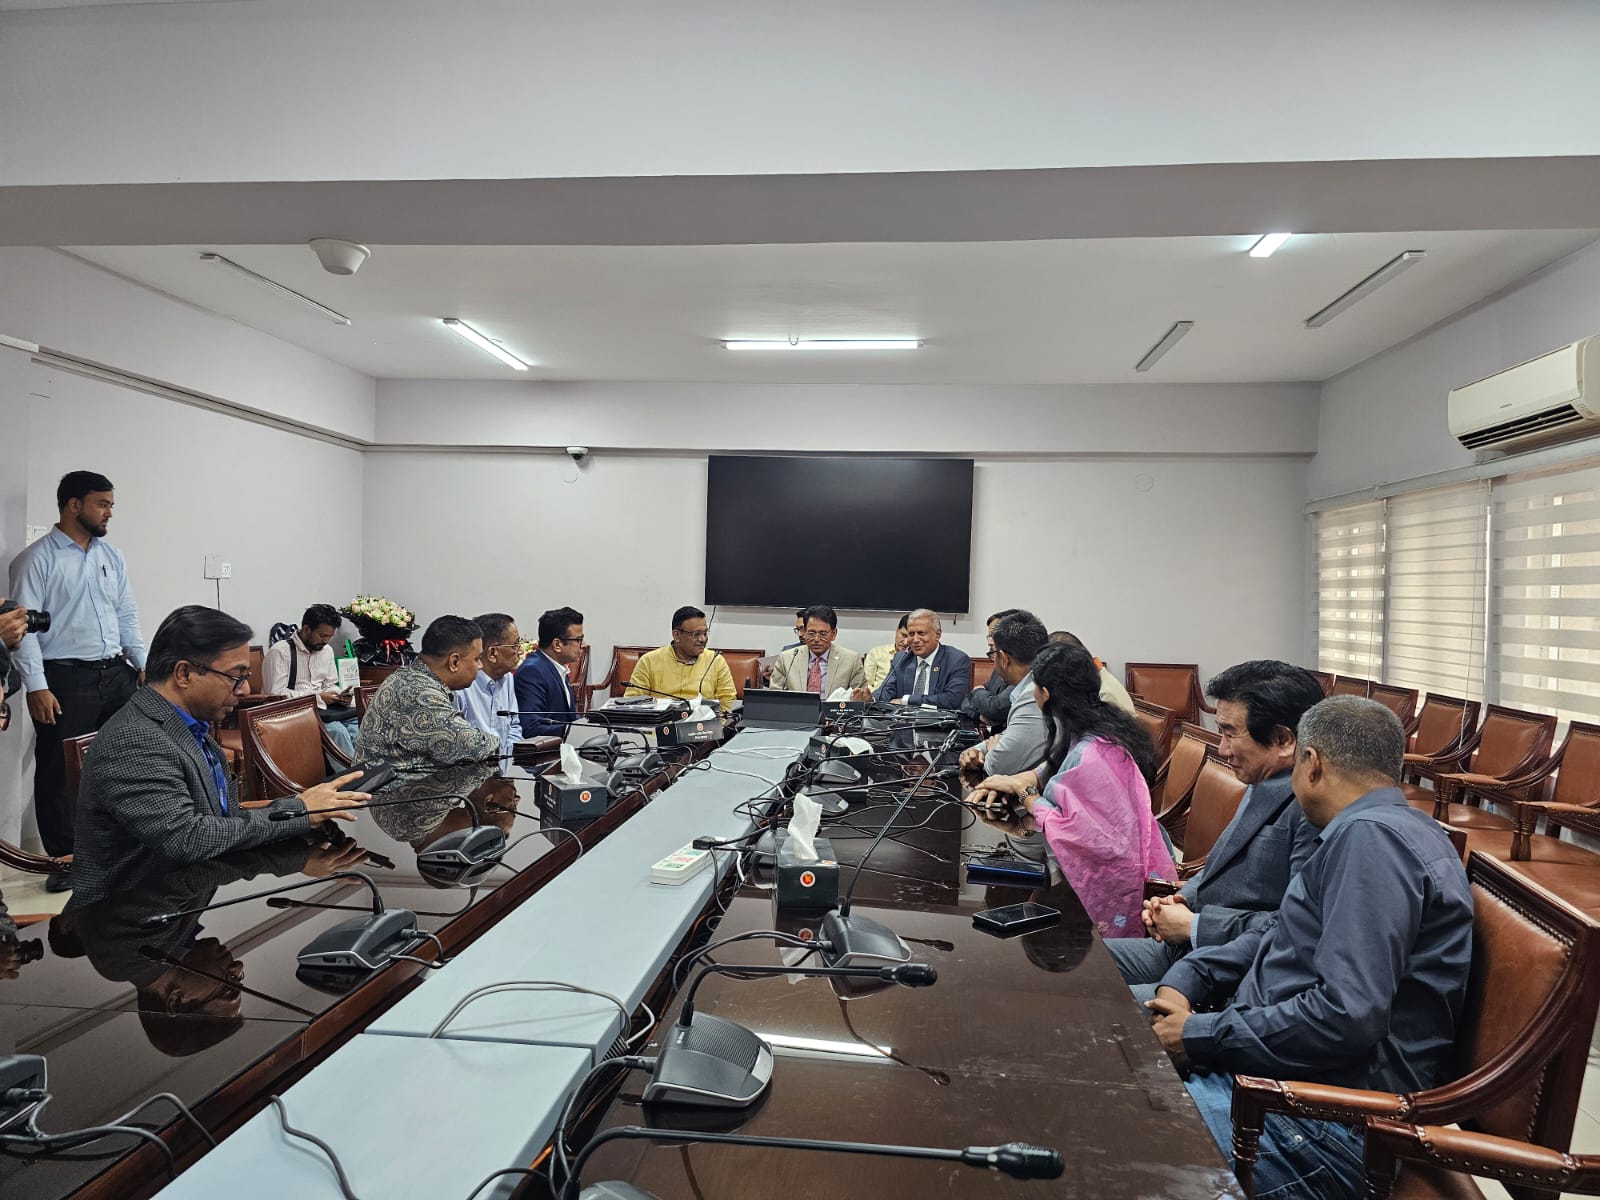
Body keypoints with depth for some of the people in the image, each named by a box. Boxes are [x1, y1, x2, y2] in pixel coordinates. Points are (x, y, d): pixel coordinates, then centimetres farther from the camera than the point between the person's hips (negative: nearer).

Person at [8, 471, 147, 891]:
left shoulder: (112, 556, 12)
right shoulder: (37, 559, -6)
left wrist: (143, 664, 8)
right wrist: (36, 686, -16)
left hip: (117, 674, 6)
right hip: (65, 679, -5)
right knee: (60, 772, 3)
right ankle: (64, 859, 15)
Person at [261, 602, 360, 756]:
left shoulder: (327, 650, 12)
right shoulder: (280, 651, -10)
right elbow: (276, 693, -17)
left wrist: (339, 696, -3)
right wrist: (317, 697, -18)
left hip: (321, 709, 7)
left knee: (355, 724, -22)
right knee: (337, 730, -30)